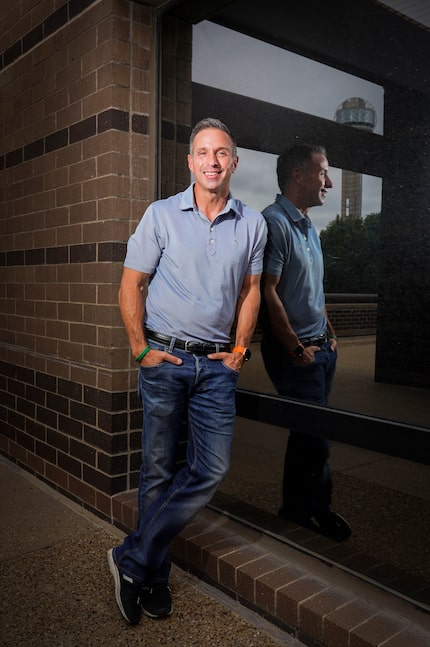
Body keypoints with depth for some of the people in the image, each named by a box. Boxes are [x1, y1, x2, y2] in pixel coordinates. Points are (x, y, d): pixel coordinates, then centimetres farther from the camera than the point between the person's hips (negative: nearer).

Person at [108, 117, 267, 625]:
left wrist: (240, 348, 7)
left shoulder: (252, 224, 6)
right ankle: (153, 576, 24)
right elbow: (131, 285, 0)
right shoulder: (161, 215, -1)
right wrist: (140, 350, -5)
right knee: (158, 470, 6)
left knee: (211, 469, -3)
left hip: (218, 364, 3)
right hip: (165, 359, -2)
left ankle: (133, 560, 13)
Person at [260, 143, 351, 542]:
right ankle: (313, 507, 22)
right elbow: (267, 293, -20)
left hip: (321, 348, 9)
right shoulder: (274, 222, -15)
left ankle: (297, 507, 31)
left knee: (307, 432, 16)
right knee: (315, 435, 0)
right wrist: (297, 350, -16)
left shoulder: (308, 227, 15)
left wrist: (329, 333, 14)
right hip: (295, 351, -9)